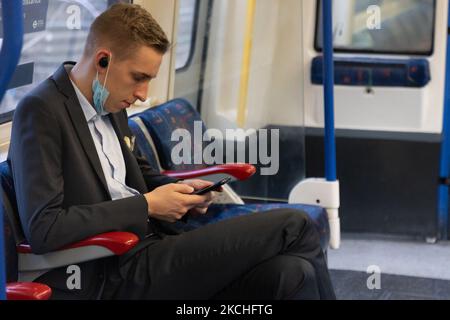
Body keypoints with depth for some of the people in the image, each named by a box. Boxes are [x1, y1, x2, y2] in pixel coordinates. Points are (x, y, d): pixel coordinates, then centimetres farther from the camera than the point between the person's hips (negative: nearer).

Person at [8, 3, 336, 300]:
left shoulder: (110, 104, 14)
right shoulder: (40, 112, -12)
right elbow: (42, 230, -20)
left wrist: (179, 192, 9)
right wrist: (147, 205, -14)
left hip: (145, 249, 8)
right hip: (110, 278, -8)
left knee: (292, 273, -16)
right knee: (292, 226, -10)